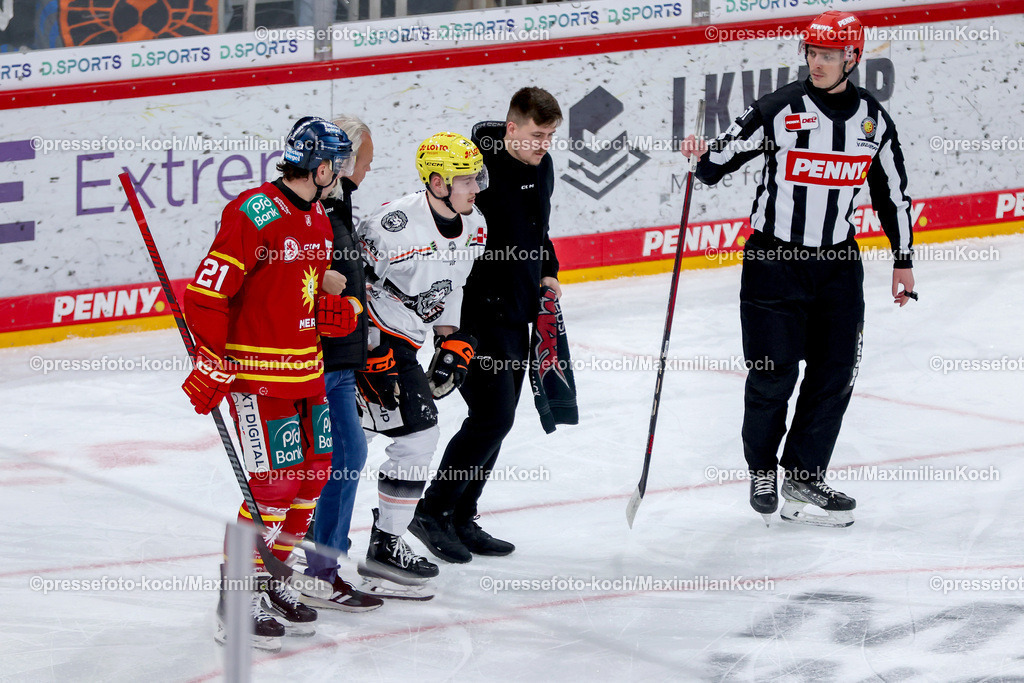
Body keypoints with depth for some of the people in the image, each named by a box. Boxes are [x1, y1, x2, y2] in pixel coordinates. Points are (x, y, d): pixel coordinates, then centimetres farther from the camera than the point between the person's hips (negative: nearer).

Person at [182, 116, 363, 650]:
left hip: (307, 372, 9)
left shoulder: (318, 219, 12)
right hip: (258, 374, -9)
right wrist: (212, 364, -20)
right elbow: (207, 291, -19)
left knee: (312, 476, 12)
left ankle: (271, 580, 27)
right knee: (274, 485, -10)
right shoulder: (255, 214, -18)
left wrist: (337, 311, 1)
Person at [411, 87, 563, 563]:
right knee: (491, 416, -11)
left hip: (517, 312, 9)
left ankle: (461, 519, 21)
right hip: (477, 314, -9)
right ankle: (432, 513, 2)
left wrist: (548, 272, 13)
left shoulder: (541, 167, 6)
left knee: (498, 420, 11)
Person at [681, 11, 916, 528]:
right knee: (775, 371, -2)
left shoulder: (873, 119, 2)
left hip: (838, 262, 4)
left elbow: (892, 192, 12)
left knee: (835, 372, 2)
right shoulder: (778, 110, -10)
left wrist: (903, 259, 14)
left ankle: (803, 476, 11)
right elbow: (719, 161, -5)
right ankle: (761, 471, 19)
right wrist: (702, 157, -28)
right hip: (773, 257, -4)